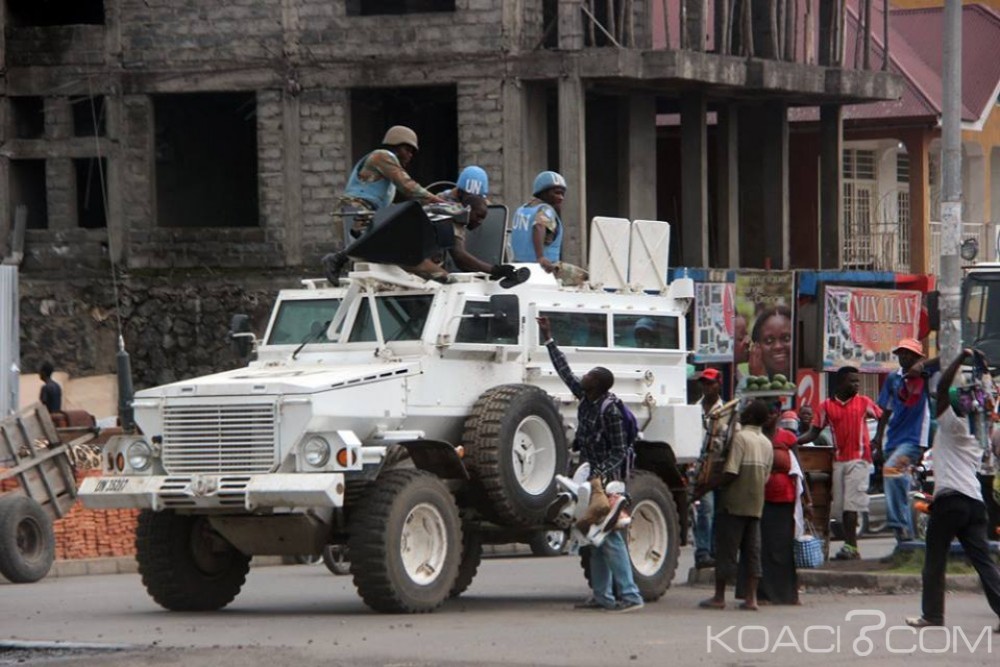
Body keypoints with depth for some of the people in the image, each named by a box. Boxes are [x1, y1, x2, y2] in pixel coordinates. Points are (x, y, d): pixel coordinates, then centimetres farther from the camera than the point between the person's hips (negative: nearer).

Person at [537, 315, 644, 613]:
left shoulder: (610, 412, -18)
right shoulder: (585, 399, 5)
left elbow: (619, 452, -15)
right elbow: (565, 372, 17)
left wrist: (601, 473, -28)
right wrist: (548, 339, 19)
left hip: (606, 479, -9)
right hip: (590, 478, 9)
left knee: (610, 538, -12)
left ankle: (630, 596, -14)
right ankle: (602, 596, 15)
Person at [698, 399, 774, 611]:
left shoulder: (741, 437, -13)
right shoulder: (766, 443, 10)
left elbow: (731, 472, -19)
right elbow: (766, 477, 12)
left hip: (735, 503, -7)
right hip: (756, 504, 7)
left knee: (726, 549, -1)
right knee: (752, 550, 7)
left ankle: (719, 597, 3)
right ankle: (751, 598, 4)